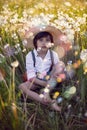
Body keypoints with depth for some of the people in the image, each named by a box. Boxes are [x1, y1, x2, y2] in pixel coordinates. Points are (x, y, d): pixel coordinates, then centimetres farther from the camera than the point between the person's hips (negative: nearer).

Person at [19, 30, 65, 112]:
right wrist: (44, 83, -28)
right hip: (36, 81, -1)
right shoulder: (30, 55, -13)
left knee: (61, 64, -20)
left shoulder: (53, 54, -7)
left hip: (50, 80, 1)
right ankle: (50, 102, -37)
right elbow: (31, 76, -15)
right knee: (22, 87, -30)